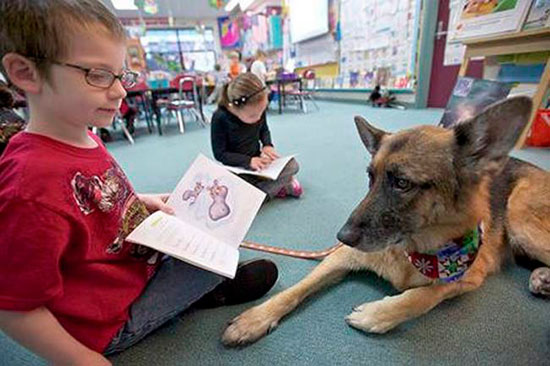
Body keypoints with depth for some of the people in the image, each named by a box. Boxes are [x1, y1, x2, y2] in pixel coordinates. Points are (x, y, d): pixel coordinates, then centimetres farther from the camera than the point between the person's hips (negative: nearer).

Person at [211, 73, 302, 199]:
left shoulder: (258, 109, -9)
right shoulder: (220, 118, -22)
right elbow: (220, 153, -16)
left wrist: (267, 145, -9)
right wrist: (248, 160, -25)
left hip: (257, 160, 3)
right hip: (236, 168, -3)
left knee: (292, 165, -18)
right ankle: (279, 183, -9)